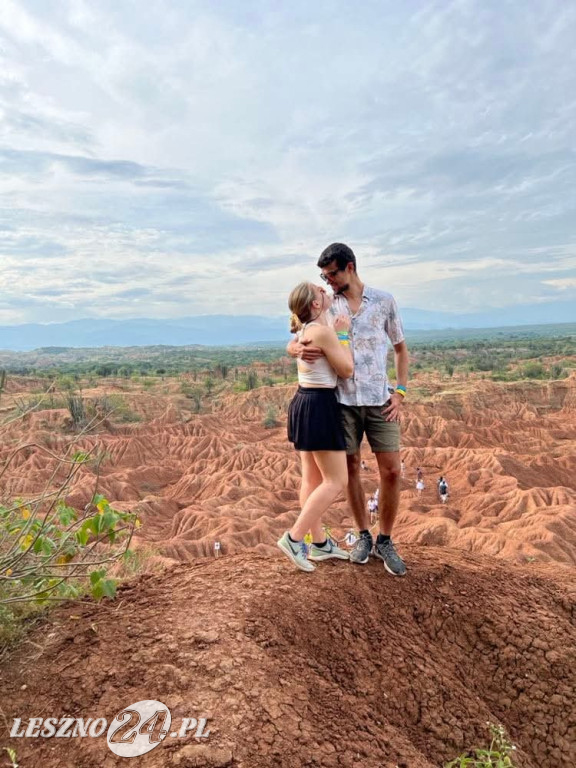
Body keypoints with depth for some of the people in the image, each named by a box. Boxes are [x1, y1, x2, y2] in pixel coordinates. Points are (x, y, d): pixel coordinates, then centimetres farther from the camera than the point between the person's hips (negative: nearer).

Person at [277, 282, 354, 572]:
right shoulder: (324, 331, -18)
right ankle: (294, 538, 0)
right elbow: (347, 370, -11)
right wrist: (343, 333, -4)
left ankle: (319, 542, 25)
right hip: (319, 406, -10)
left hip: (304, 403, 10)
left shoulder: (304, 330, 10)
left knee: (313, 478, 14)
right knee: (337, 481, -2)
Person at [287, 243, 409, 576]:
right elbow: (293, 342, 5)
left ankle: (385, 541, 17)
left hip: (380, 400, -1)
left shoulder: (384, 301, 3)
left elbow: (401, 349, 10)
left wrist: (401, 392, -1)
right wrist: (299, 349, -21)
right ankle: (364, 535, 26)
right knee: (351, 468, 8)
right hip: (343, 401, 1)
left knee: (391, 471, -2)